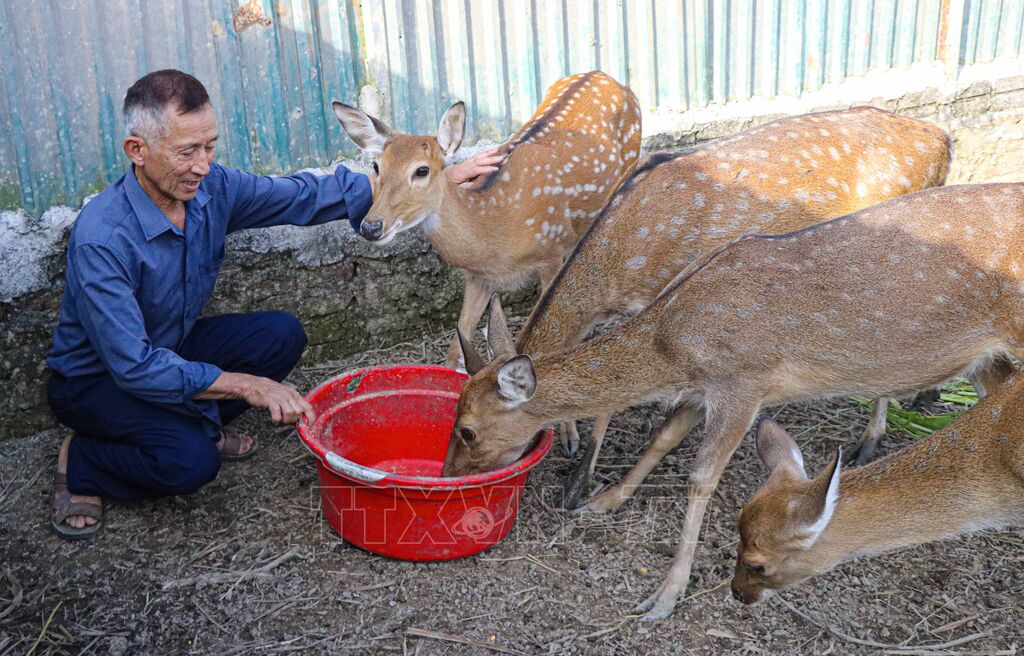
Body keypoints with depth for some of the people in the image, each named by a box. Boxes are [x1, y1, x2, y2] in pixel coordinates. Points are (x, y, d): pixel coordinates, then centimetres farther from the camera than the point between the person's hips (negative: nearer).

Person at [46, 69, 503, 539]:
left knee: (282, 335, -13)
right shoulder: (101, 239, -33)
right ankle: (80, 464, -1)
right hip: (96, 378, -7)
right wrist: (246, 385, -36)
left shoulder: (212, 189, -14)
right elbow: (134, 368, -34)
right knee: (190, 461, -32)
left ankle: (195, 424, 7)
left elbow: (308, 196, -7)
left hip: (169, 350, 7)